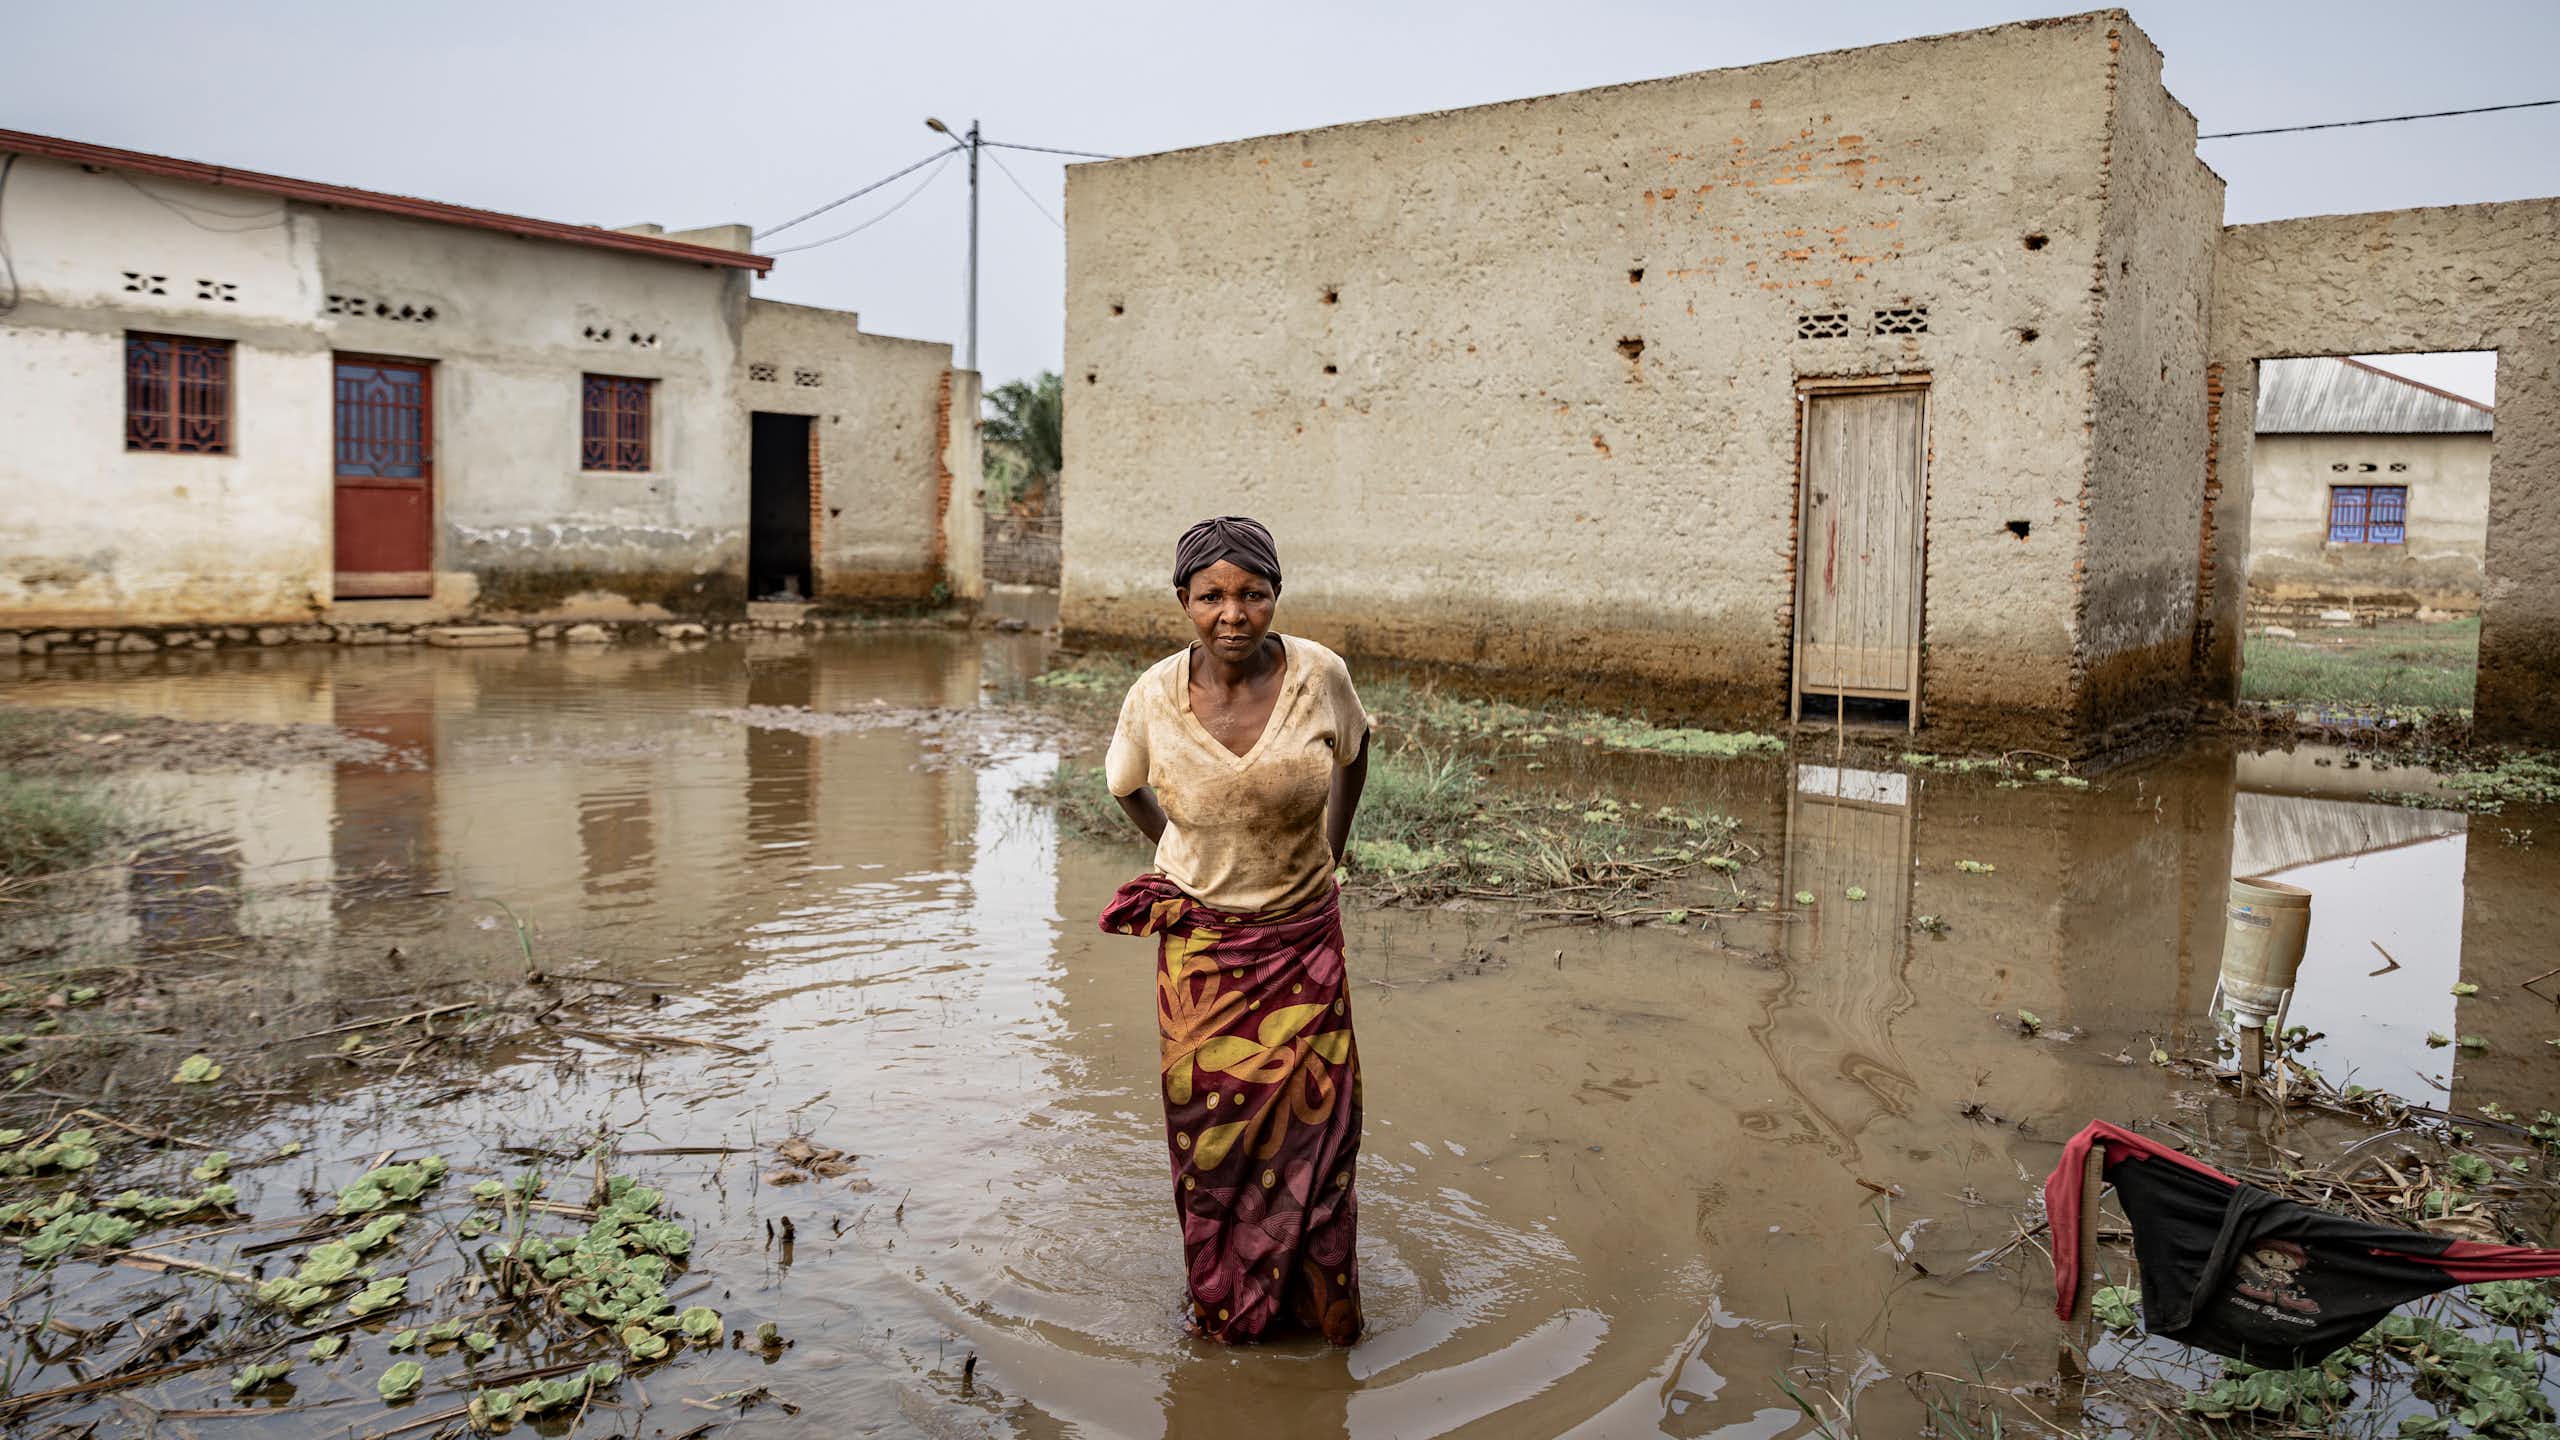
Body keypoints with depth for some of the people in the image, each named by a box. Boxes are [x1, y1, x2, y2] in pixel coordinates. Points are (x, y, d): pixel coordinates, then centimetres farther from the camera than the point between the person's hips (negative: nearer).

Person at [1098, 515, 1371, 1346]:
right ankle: (1224, 1298, 33)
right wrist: (1184, 863, 5)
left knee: (1312, 1117, 5)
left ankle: (1318, 1293, 29)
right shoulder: (1155, 697, -13)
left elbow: (1354, 751, 8)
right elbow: (1126, 786, 8)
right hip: (1200, 941, 0)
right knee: (1211, 1124, 9)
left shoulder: (1319, 675, -14)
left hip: (1302, 935, 0)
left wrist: (1328, 856, 6)